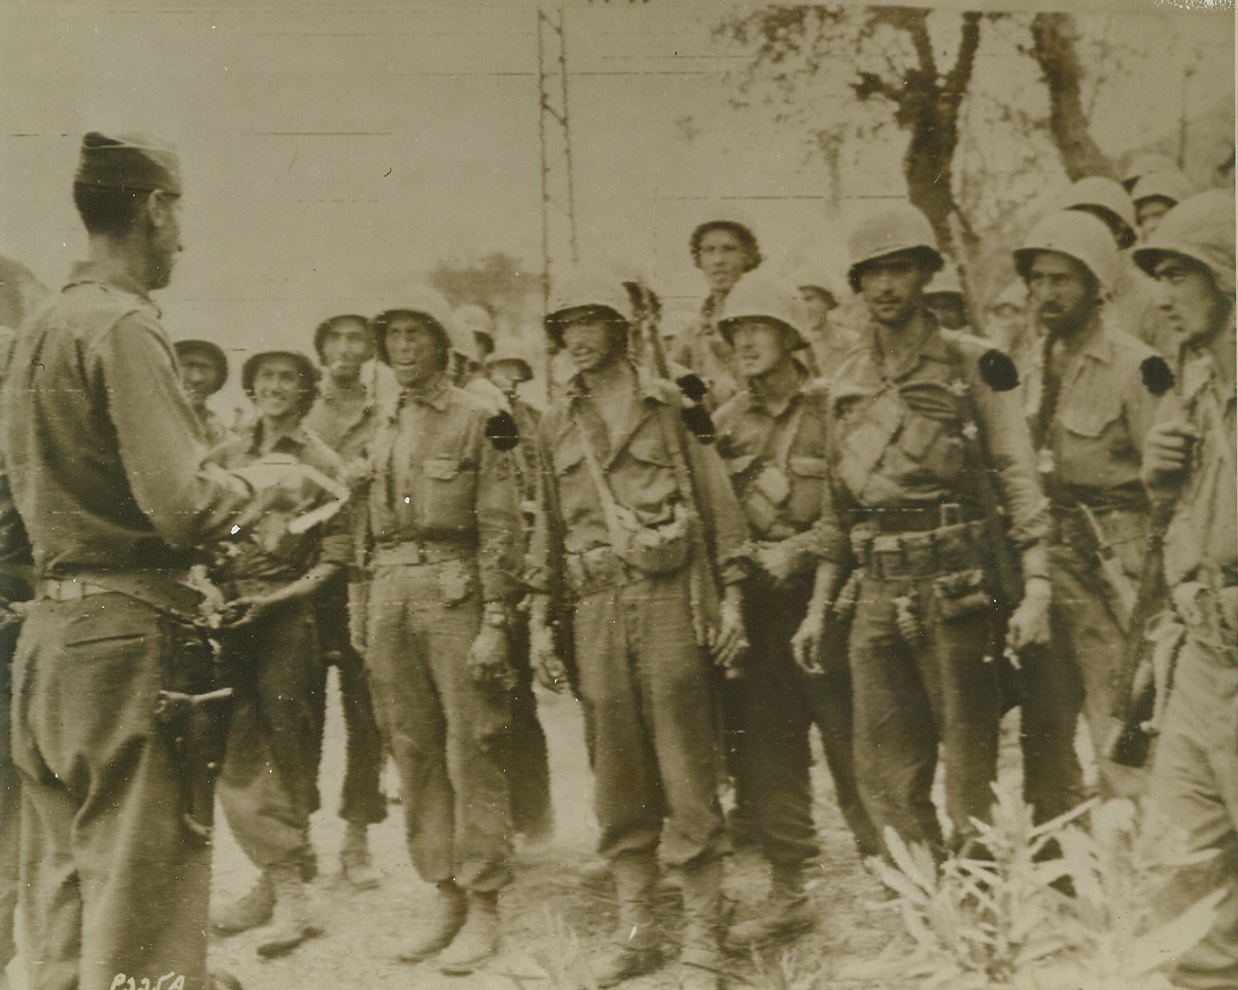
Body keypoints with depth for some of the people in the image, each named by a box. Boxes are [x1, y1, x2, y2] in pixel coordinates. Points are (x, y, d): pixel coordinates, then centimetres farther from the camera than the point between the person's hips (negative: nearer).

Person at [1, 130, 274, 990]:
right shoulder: (125, 327, -13)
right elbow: (181, 505, -22)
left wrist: (217, 485, 17)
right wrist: (252, 488, -2)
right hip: (131, 634, -9)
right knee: (140, 894, -2)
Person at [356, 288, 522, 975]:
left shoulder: (475, 419, -1)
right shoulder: (381, 431, 17)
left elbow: (500, 526, -7)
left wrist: (495, 623, -13)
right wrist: (364, 620, 12)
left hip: (454, 590, -6)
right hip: (390, 594, 6)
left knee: (471, 754, -3)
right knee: (412, 752, 8)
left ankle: (482, 909, 5)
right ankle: (444, 896, 19)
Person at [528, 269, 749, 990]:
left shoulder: (668, 404, 4)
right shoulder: (558, 422, 14)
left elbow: (717, 501, 2)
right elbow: (550, 525, 17)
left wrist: (731, 598, -4)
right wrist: (539, 620, 12)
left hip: (667, 595, -4)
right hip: (595, 607, 4)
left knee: (686, 770, -2)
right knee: (618, 776, 8)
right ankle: (637, 930, 19)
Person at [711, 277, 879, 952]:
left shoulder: (832, 410, -3)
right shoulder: (727, 424, 11)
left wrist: (798, 550, -15)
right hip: (757, 610, 5)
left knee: (853, 750, -1)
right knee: (766, 757, 8)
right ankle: (787, 894, 20)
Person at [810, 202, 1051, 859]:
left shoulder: (974, 367, 0)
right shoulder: (846, 384, 14)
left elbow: (1019, 478, -3)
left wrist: (1037, 587, -12)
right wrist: (820, 604, 13)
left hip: (957, 595, -4)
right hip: (877, 601, 5)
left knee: (970, 771, 1)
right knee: (884, 780, 6)